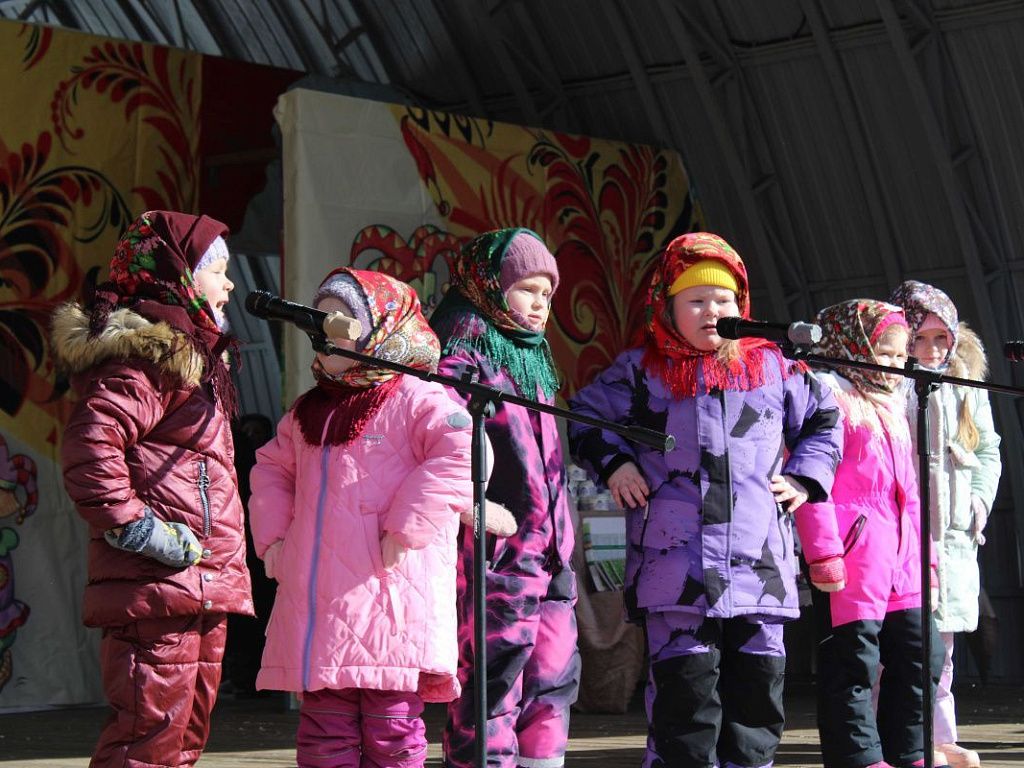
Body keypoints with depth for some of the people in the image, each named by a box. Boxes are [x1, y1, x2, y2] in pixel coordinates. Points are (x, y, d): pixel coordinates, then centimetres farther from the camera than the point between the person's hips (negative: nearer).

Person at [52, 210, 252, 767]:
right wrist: (138, 529, -22)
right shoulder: (147, 357, -13)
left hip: (201, 590, 11)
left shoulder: (196, 356, 21)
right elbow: (89, 448, -27)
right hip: (157, 591, -11)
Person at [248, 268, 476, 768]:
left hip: (390, 597, -7)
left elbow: (463, 455, -19)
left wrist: (406, 530, -20)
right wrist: (272, 536, 14)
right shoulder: (308, 411, 19)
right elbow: (270, 469, 31)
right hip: (314, 609, 7)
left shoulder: (413, 399, -4)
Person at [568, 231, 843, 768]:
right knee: (686, 686, -5)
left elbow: (823, 419, 24)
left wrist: (804, 479, 12)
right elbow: (585, 416, 15)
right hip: (675, 563, -3)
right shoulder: (642, 371, 5)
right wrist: (613, 463, 1)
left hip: (759, 563, 3)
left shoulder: (771, 368, 12)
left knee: (758, 684, 6)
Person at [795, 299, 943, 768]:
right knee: (854, 657, -6)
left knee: (919, 650, 10)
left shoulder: (890, 406, 23)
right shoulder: (828, 394, -5)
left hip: (901, 553, 9)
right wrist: (823, 552, -20)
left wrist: (923, 554, 22)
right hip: (854, 549, -9)